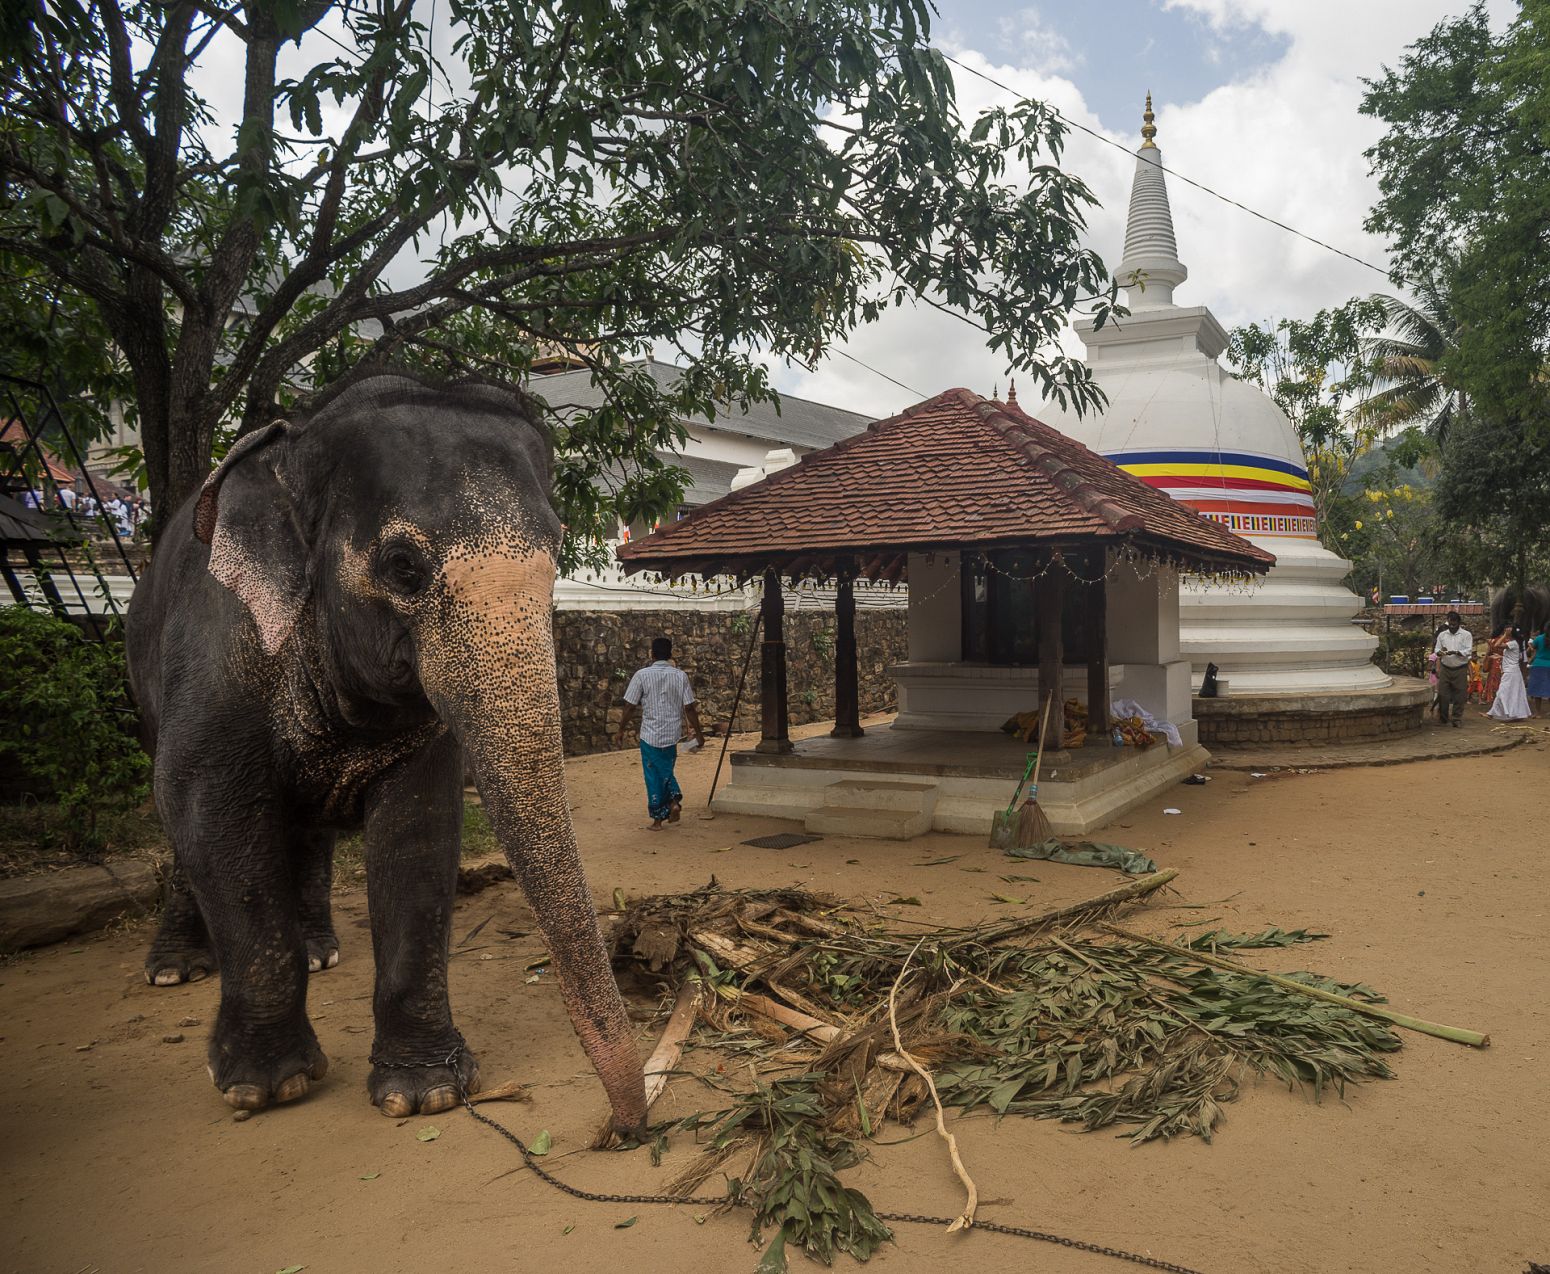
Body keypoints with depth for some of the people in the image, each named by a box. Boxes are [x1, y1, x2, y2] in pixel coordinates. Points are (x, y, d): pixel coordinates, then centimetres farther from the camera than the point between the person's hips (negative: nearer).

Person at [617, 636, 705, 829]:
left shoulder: (642, 675, -9)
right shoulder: (680, 675, -2)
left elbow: (630, 706, -8)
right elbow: (689, 708, -4)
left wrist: (622, 729, 5)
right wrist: (699, 732, 5)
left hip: (650, 735, -2)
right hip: (672, 734, 2)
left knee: (653, 775, 9)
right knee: (666, 771, 22)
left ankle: (658, 819, 13)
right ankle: (674, 801, 0)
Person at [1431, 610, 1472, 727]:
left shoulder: (1466, 635, 0)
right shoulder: (1442, 634, 9)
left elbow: (1469, 651, -8)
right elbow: (1436, 649, 10)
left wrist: (1455, 652, -23)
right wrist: (1440, 652, -13)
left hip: (1460, 670, -2)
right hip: (1445, 668, 2)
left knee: (1459, 695, 0)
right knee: (1442, 693, 0)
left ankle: (1457, 719, 9)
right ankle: (1443, 718, 12)